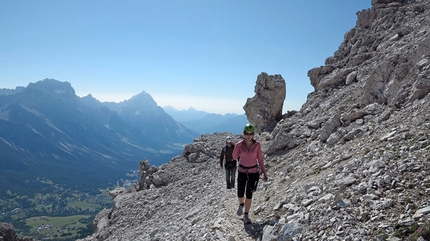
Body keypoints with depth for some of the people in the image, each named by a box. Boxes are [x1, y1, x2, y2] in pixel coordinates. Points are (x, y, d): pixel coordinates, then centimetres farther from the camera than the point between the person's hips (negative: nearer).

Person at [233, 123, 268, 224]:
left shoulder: (257, 144, -12)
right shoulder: (240, 144, -11)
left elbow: (260, 159, -4)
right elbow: (234, 157, -8)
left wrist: (264, 173, -4)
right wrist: (237, 148, -26)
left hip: (253, 172, -1)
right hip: (242, 171, 1)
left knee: (249, 195, -1)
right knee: (240, 195, 5)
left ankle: (246, 216, 17)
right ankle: (241, 204, 40)